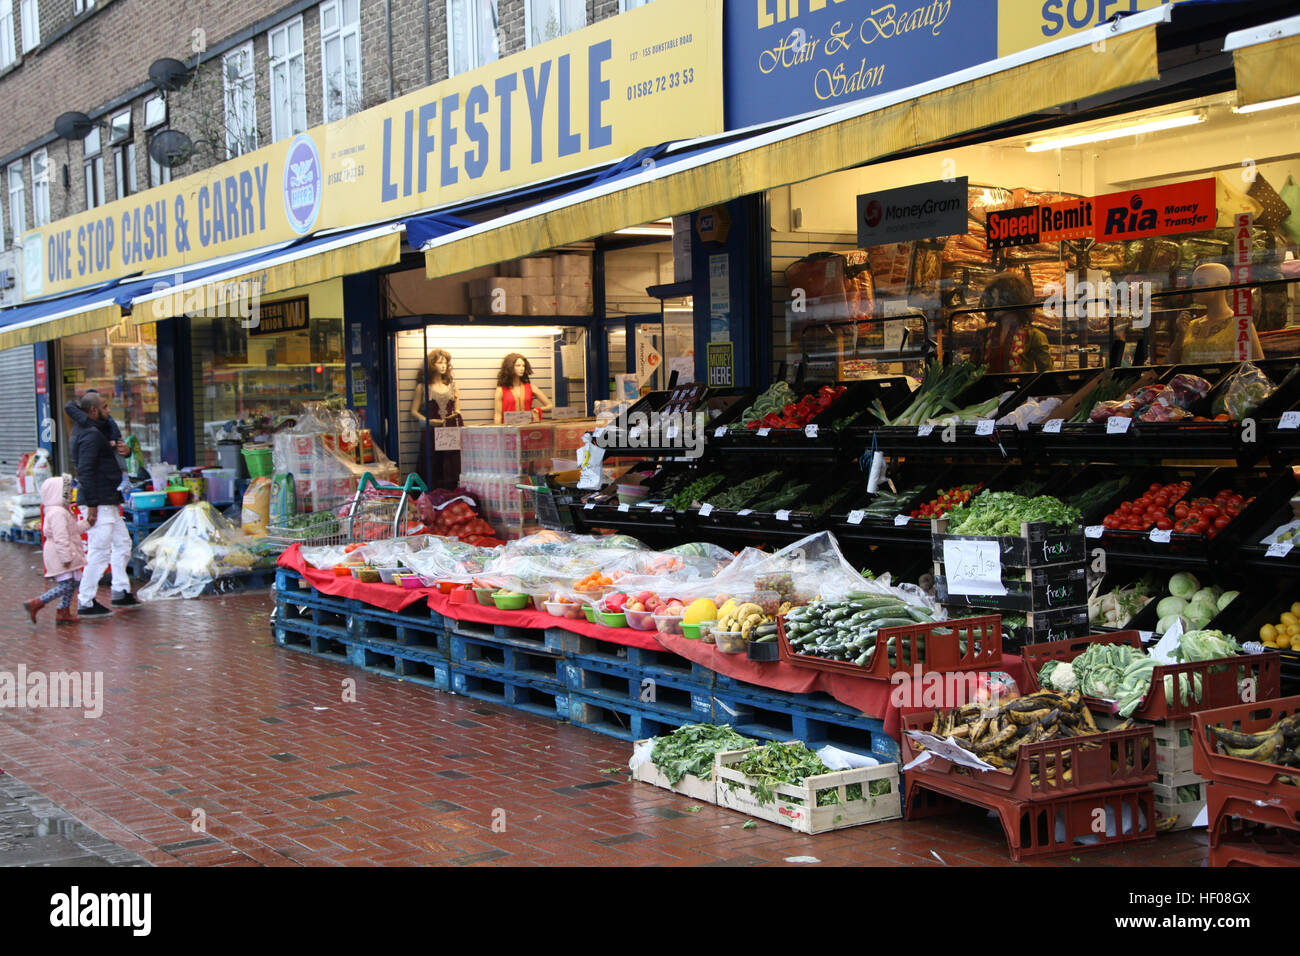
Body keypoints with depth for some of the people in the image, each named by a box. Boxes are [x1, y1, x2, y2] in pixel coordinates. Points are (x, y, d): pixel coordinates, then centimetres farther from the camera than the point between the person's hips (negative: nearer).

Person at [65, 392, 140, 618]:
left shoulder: (87, 428, 12)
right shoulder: (91, 435, -17)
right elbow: (85, 470, -23)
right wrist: (92, 505, -25)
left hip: (108, 500, 11)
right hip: (98, 501, -11)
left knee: (122, 543, 19)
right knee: (99, 551, -7)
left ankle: (121, 592, 26)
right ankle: (86, 602, -2)